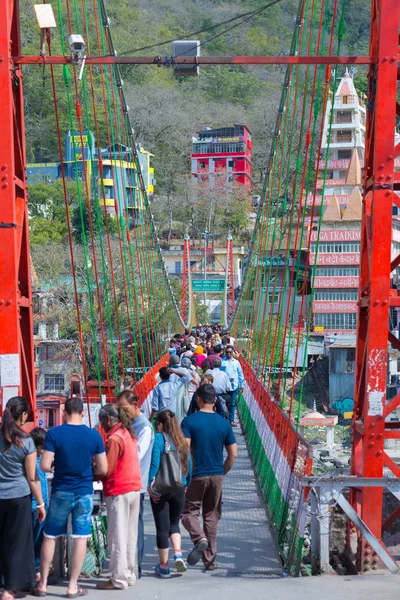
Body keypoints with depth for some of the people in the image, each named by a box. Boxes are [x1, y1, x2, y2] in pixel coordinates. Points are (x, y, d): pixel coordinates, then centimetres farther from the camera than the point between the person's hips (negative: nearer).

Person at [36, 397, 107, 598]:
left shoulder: (54, 434, -9)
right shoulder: (94, 435, -4)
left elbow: (44, 466, -12)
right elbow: (103, 469, -2)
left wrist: (57, 463, 9)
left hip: (60, 492, 0)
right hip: (84, 493, 0)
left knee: (50, 537, 12)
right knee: (80, 538, 6)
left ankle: (42, 583, 17)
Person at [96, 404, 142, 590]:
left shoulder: (114, 439, -16)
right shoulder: (128, 434, 10)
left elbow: (107, 470, -18)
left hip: (119, 491, -9)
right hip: (134, 489, 9)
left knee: (117, 537, -3)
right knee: (130, 535, 13)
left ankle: (119, 579, 1)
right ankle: (129, 574, 20)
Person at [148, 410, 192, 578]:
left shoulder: (159, 438, -9)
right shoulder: (182, 441, 6)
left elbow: (155, 463, -15)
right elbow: (188, 464, 8)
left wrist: (150, 484, -10)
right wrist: (187, 484, 15)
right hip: (179, 488, 4)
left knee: (162, 527, 5)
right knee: (174, 524, 19)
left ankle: (163, 567, 11)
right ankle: (178, 554, -3)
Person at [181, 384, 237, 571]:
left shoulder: (189, 421, -8)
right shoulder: (224, 423, 2)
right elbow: (233, 454, 2)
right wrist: (222, 472, 14)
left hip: (196, 476, -3)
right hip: (217, 476, 3)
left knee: (189, 512, 9)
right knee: (211, 517, 12)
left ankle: (199, 538, -19)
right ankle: (210, 559, 14)